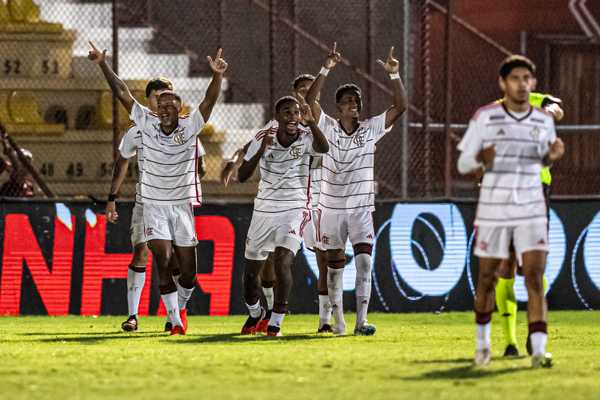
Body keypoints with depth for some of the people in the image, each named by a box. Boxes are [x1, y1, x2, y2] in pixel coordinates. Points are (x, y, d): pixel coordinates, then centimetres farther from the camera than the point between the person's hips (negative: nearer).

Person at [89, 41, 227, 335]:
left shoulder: (190, 128, -9)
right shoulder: (146, 125, -6)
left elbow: (209, 100, -23)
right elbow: (122, 94, -7)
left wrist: (217, 76, -40)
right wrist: (103, 65, -14)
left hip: (182, 205, 0)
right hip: (154, 206, 0)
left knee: (188, 274, 4)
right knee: (163, 262, -16)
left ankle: (180, 307, 34)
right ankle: (175, 321, -10)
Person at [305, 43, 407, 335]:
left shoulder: (371, 129, 0)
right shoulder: (328, 128, -4)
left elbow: (400, 106, -8)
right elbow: (310, 100, -19)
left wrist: (394, 75, -19)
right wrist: (326, 70, -28)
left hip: (362, 207, 1)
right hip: (331, 207, 0)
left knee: (364, 261, -12)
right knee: (335, 265, 6)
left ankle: (361, 320, -14)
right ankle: (338, 321, 17)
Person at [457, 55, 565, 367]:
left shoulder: (544, 121, 4)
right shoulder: (484, 117, -4)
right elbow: (463, 165, -1)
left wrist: (553, 155, -3)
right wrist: (482, 160, -24)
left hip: (532, 211, 1)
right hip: (492, 210, -1)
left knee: (535, 278, -13)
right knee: (487, 279, 10)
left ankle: (539, 351, -18)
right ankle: (482, 339, 34)